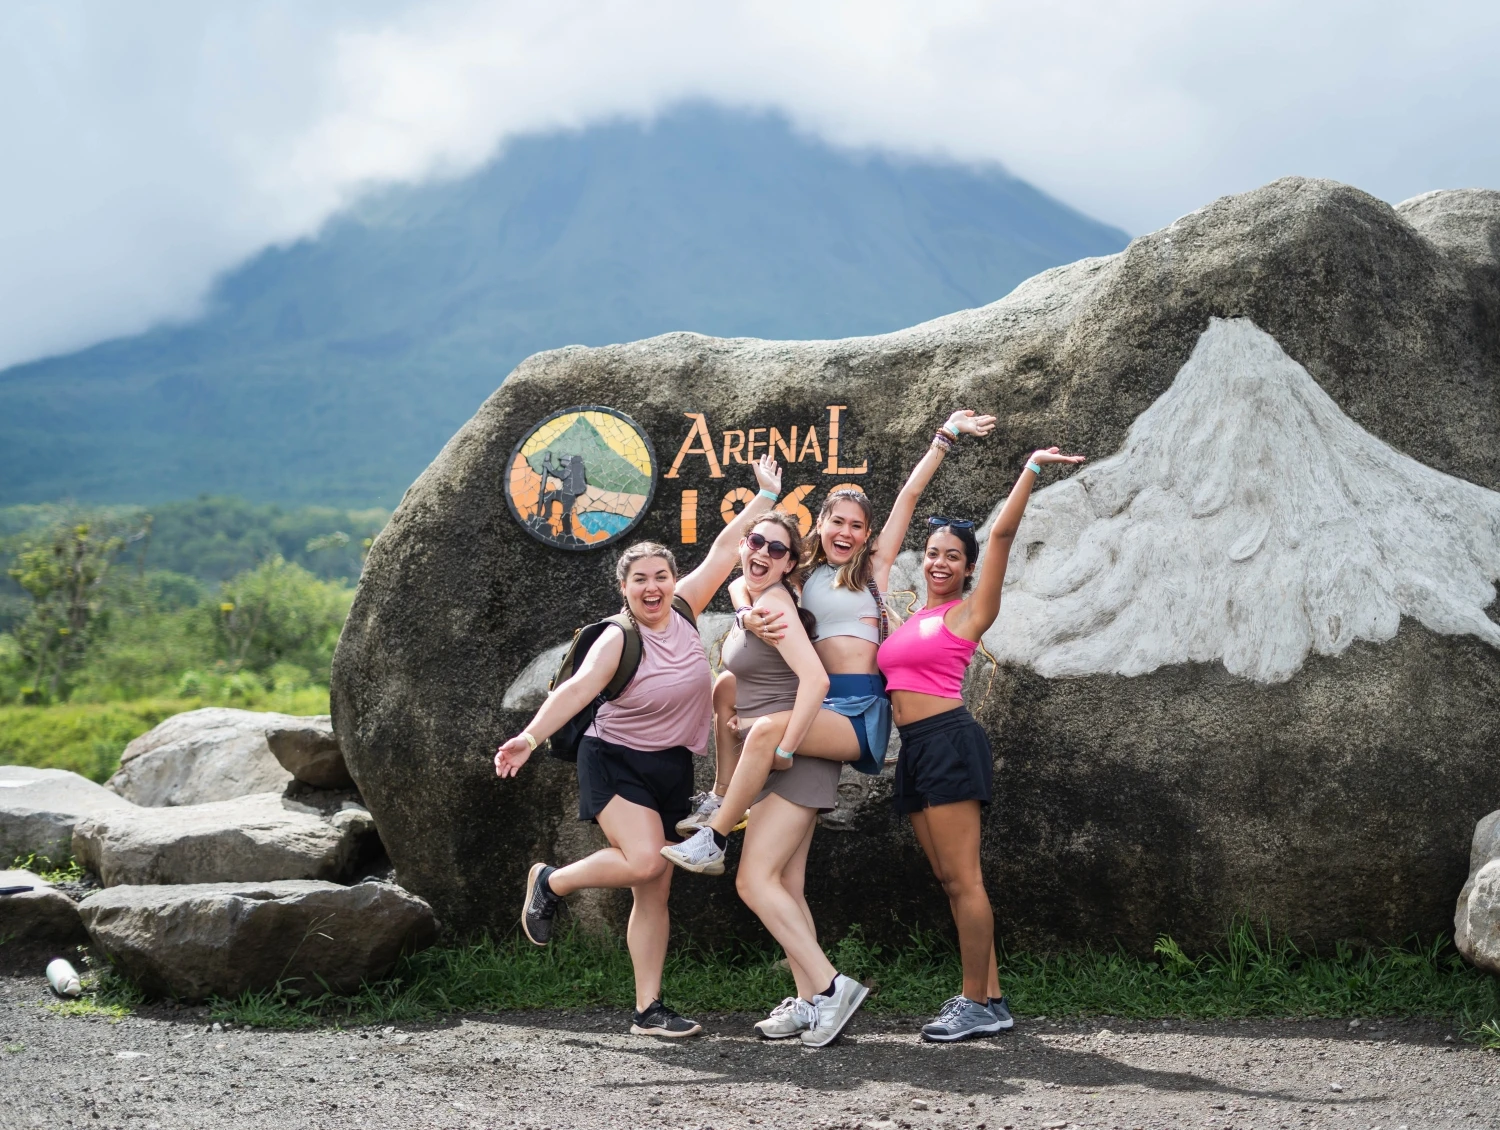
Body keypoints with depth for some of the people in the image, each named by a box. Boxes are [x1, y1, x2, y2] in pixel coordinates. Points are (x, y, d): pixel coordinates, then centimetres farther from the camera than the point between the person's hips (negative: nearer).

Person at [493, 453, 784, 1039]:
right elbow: (576, 689, -31)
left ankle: (648, 1009, 7)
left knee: (655, 892, 4)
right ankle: (551, 881, 2)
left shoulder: (683, 610, -1)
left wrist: (766, 495, 10)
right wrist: (531, 736, -45)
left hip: (672, 769, 6)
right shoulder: (617, 640, -17)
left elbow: (725, 548, 6)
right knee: (644, 862, -26)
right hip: (616, 760, -6)